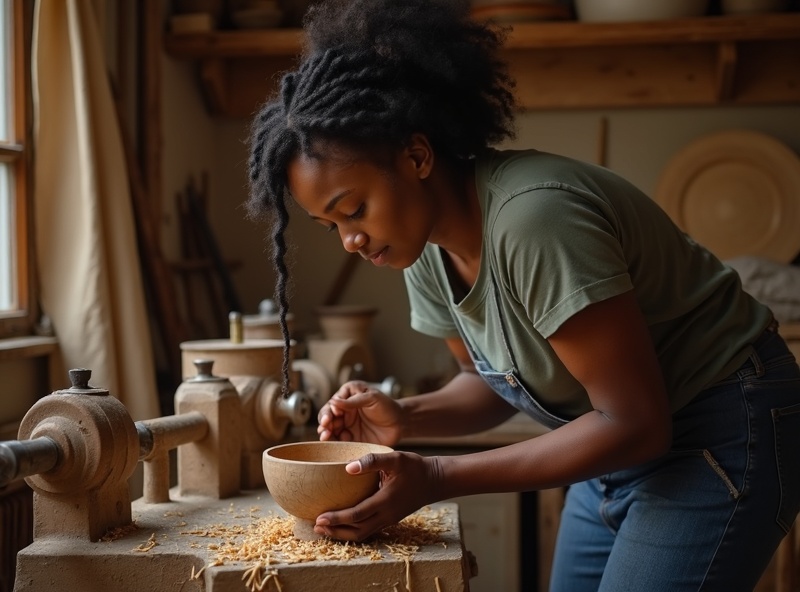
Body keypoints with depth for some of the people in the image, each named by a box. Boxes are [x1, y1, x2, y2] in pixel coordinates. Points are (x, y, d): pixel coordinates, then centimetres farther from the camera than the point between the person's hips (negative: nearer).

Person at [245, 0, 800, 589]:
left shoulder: (532, 218, -30)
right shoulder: (427, 250, -5)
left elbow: (634, 423, -27)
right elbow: (491, 383, 9)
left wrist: (434, 479, -27)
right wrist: (405, 418, -12)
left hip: (719, 435, -7)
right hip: (625, 448, 8)